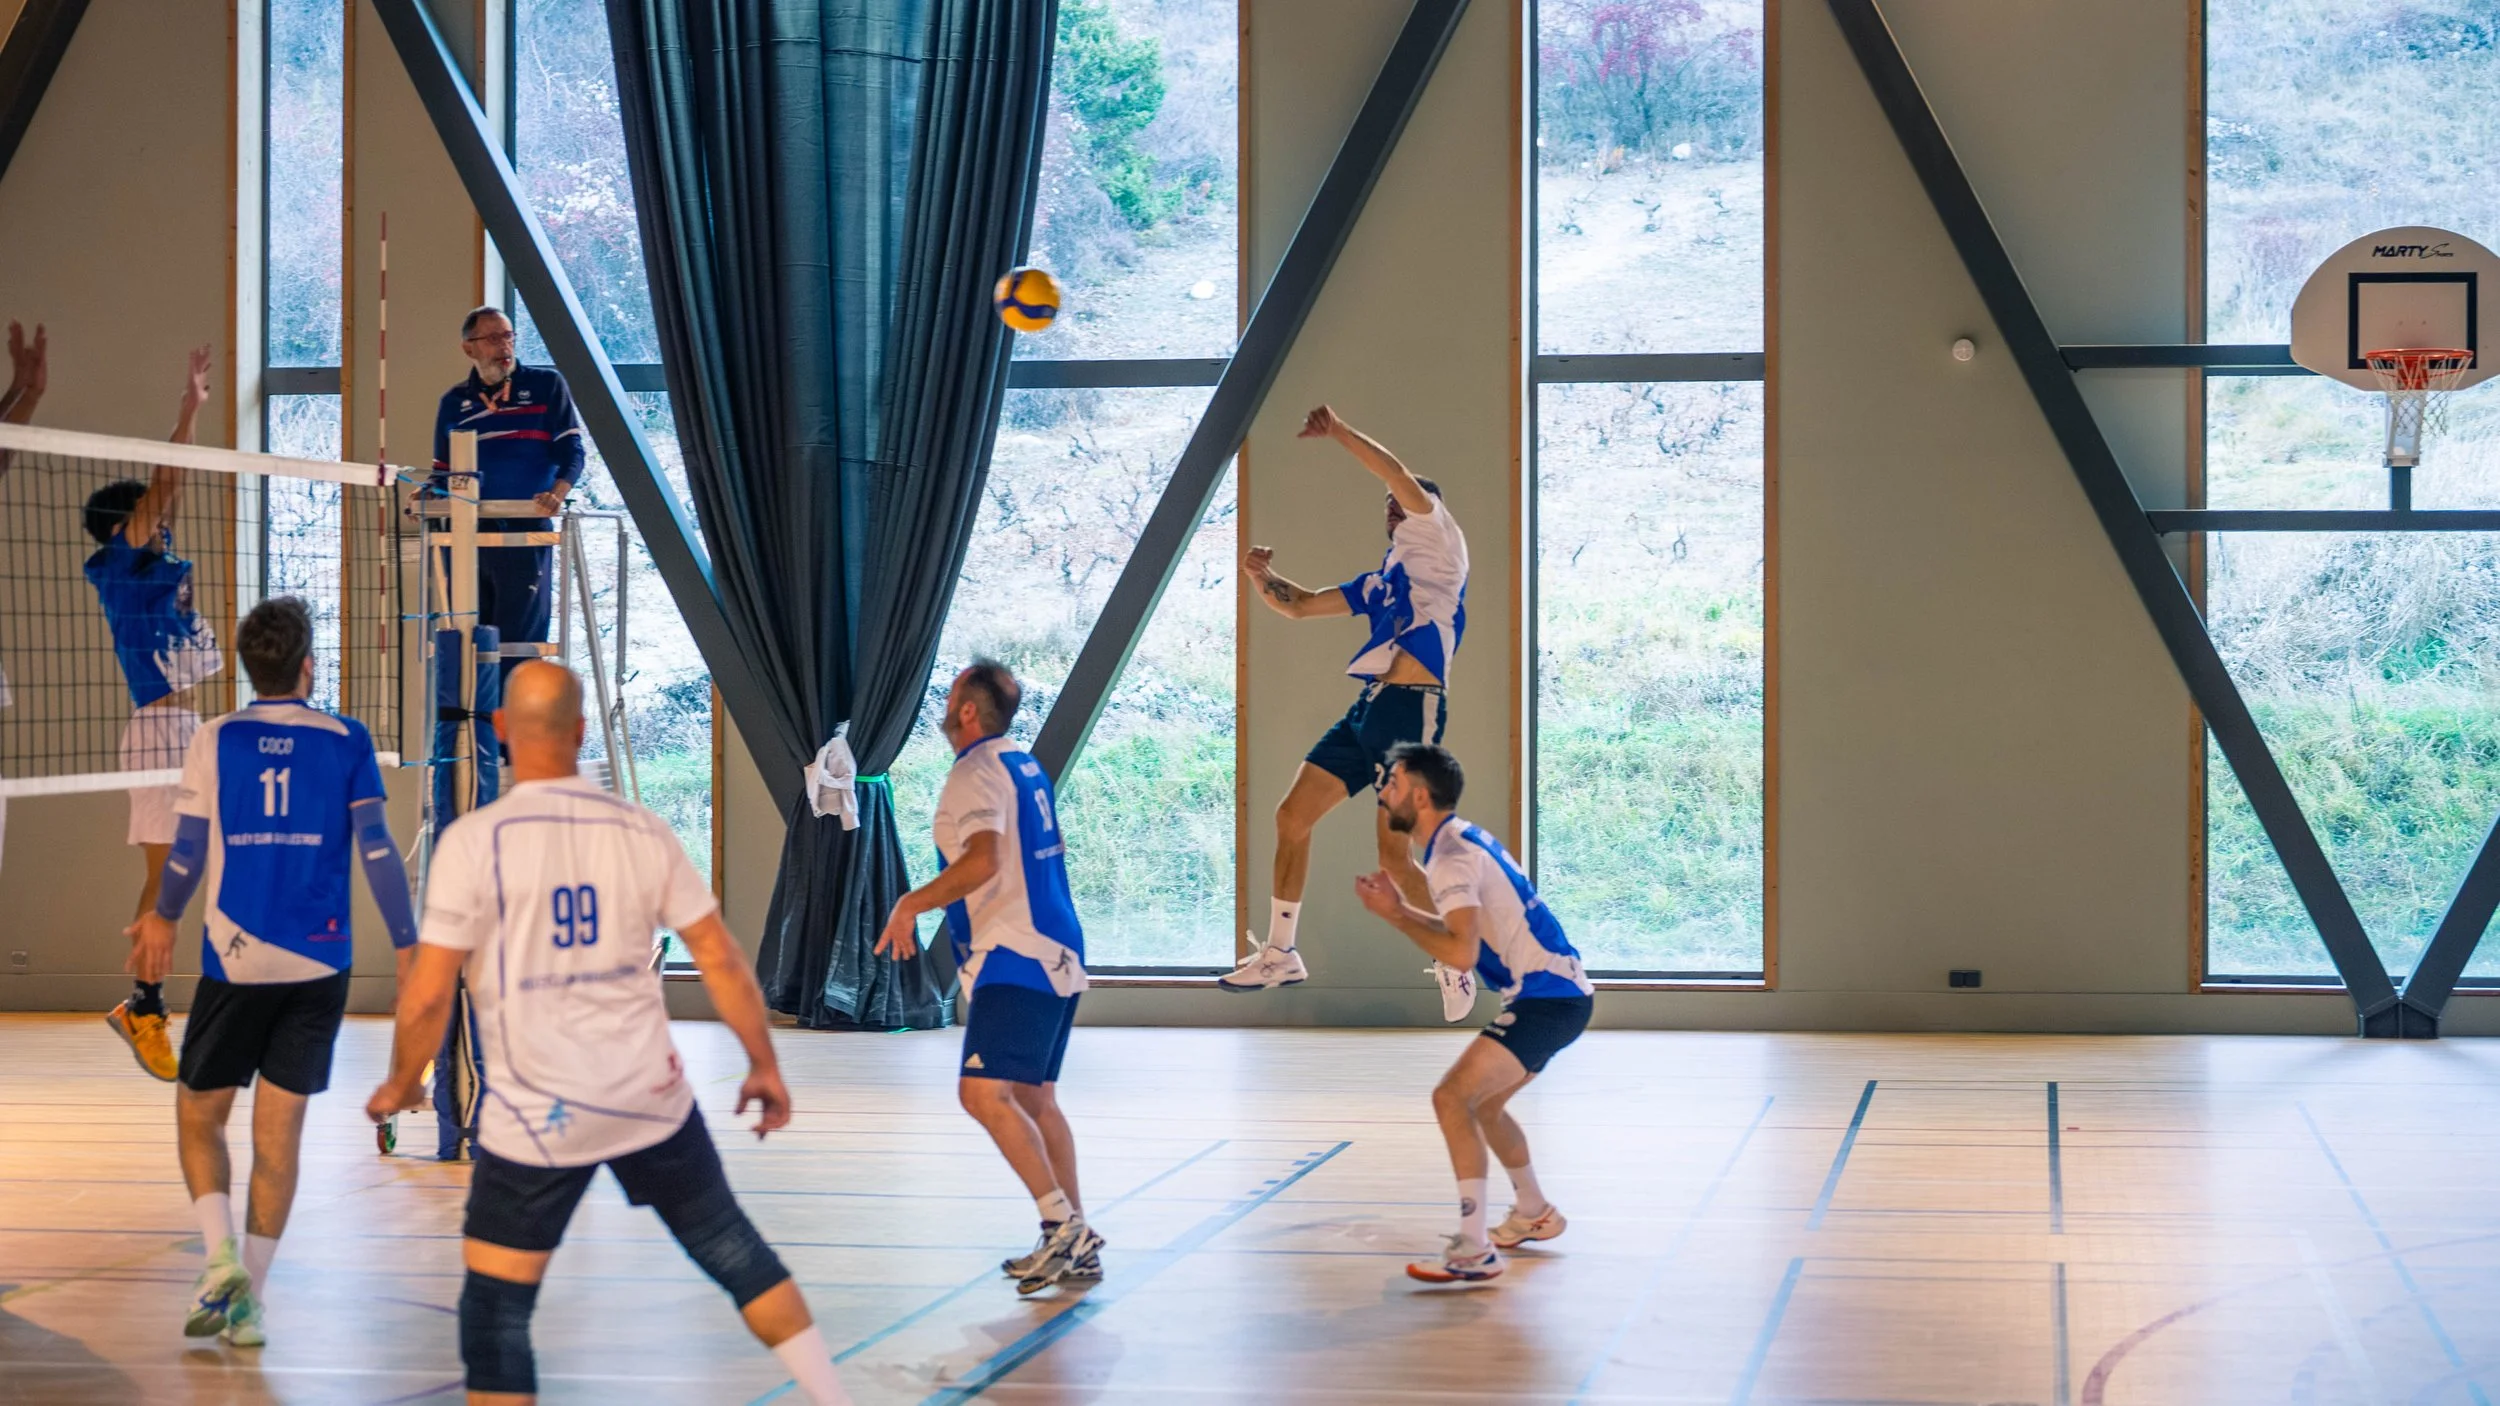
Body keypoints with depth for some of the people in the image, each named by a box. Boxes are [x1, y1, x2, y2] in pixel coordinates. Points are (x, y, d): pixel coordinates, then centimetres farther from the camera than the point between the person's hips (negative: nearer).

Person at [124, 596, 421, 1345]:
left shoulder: (215, 740, 0)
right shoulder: (345, 741, 1)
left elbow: (189, 851, 1)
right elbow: (376, 849, -5)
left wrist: (162, 918, 20)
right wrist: (407, 945, 0)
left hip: (235, 958, -1)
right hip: (319, 961, 1)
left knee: (199, 1113, 15)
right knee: (279, 1129, 7)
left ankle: (222, 1257, -5)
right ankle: (248, 1300, 6)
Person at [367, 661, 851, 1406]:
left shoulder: (473, 840, -11)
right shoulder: (640, 829, -2)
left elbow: (428, 995, -11)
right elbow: (721, 960, 1)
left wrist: (400, 1085, 6)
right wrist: (765, 1066, 13)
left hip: (539, 1115, -3)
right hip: (653, 1097, 3)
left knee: (495, 1311, 6)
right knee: (733, 1248, 21)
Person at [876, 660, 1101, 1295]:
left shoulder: (975, 773, -12)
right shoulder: (1025, 766, 17)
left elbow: (984, 860, -29)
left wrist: (913, 903, -26)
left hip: (1015, 958, -10)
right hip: (1056, 953, 10)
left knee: (984, 1093, -17)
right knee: (1034, 1099, 15)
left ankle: (1063, 1225, -19)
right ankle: (1077, 1244, 16)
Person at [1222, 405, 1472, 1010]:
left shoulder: (1438, 541, 2)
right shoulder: (1380, 579, 23)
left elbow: (1401, 476, -15)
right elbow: (1298, 605, 27)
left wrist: (1338, 430, -13)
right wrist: (1262, 577, 9)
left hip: (1410, 709, -9)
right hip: (1367, 709, 9)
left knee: (1393, 856, -13)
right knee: (1291, 818, 8)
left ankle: (1455, 966, 3)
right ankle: (1279, 953, 18)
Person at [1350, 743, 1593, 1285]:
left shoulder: (1452, 855, -16)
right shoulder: (1465, 840, 15)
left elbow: (1462, 952, -26)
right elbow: (1468, 930, 23)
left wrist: (1395, 916, -14)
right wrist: (1400, 907, 15)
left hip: (1547, 1000, -11)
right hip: (1559, 995, 11)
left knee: (1452, 1097, -18)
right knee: (1482, 1102, 24)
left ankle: (1474, 1251, -20)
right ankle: (1534, 1214, 40)